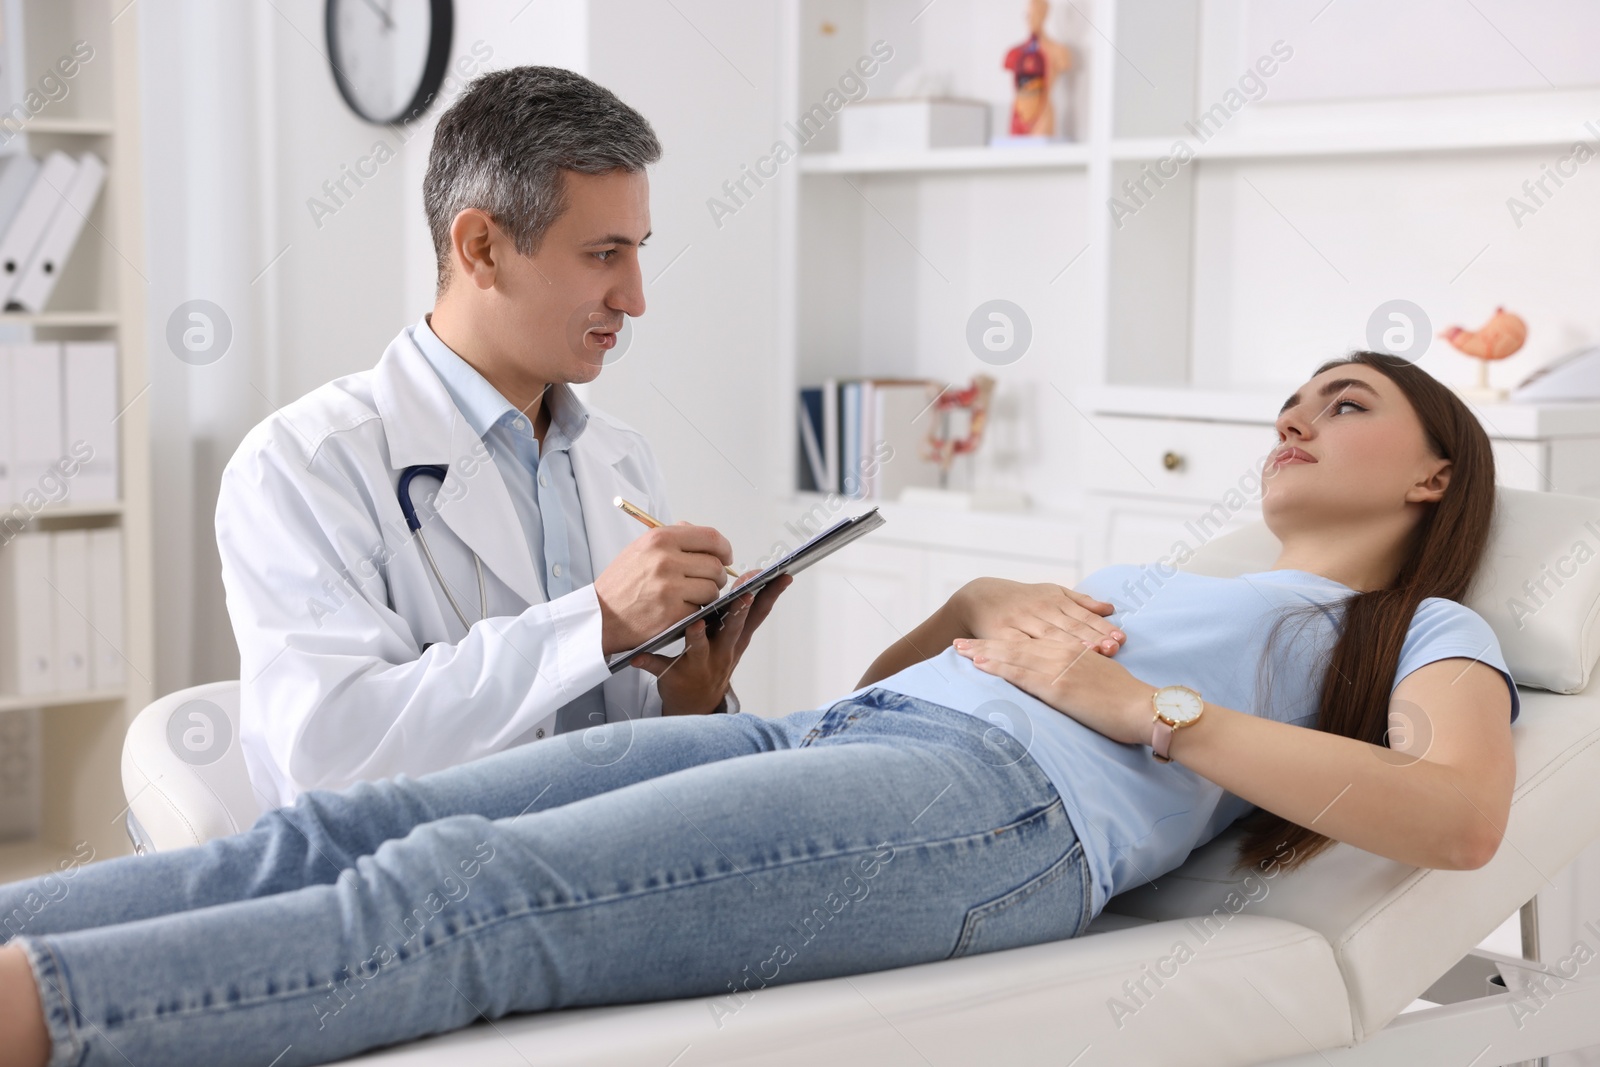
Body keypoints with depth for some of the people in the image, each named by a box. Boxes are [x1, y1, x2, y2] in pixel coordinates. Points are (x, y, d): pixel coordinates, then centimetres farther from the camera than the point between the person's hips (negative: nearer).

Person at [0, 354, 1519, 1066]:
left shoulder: (1422, 633, 20)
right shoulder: (1154, 577, 38)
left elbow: (1460, 816, -5)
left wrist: (1138, 704, -5)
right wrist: (990, 602, 13)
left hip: (1014, 805, -7)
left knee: (461, 893, -30)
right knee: (340, 833, -17)